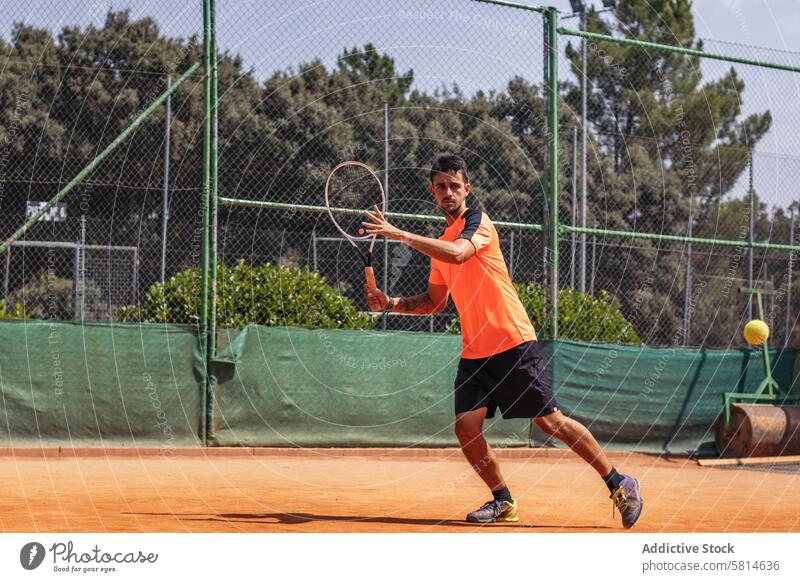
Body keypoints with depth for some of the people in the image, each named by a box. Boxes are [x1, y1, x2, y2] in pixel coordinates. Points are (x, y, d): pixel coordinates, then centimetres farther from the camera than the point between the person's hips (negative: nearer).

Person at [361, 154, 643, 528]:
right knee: (466, 427, -8)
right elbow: (435, 301, 23)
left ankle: (619, 484, 8)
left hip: (513, 343, -7)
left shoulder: (477, 221, -7)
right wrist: (392, 304, 8)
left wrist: (400, 234, -30)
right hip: (474, 352, 7)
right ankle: (503, 501, 9)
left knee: (551, 421, -5)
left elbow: (458, 253, -29)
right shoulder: (440, 242, 17)